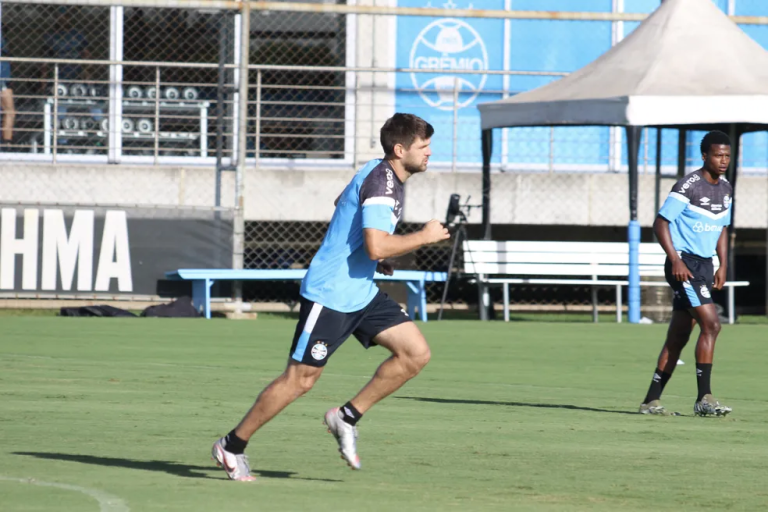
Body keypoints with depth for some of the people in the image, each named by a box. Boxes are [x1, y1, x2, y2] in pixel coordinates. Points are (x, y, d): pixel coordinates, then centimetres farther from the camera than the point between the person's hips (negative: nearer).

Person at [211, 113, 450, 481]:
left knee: (416, 353, -3)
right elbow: (377, 246, -32)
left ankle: (347, 417, 6)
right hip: (329, 295, -9)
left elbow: (341, 202, 29)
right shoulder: (380, 183, -21)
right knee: (300, 380, -3)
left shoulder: (384, 176, 10)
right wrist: (424, 237, -18)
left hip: (362, 293, 9)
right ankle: (232, 445, 11)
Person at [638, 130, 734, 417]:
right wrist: (676, 260, -19)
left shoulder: (725, 190, 12)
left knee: (678, 336, 8)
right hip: (684, 263, -8)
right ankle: (704, 398, -18)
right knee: (711, 324, -18)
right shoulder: (688, 187, -13)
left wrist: (723, 266, 12)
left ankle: (651, 401, 13)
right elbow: (660, 223, -11)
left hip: (705, 265, 8)